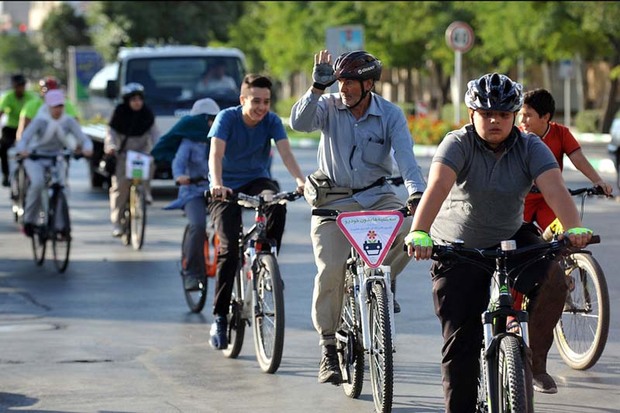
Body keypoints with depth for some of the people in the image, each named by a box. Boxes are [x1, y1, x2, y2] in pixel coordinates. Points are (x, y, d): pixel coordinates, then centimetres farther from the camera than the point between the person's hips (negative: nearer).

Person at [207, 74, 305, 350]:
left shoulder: (272, 121, -8)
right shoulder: (227, 117, -15)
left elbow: (285, 151, -21)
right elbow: (216, 153, -28)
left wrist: (300, 179, -40)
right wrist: (217, 184, -47)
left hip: (257, 181, 2)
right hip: (227, 187, -2)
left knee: (278, 204, -33)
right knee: (229, 247, -17)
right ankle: (219, 318, -10)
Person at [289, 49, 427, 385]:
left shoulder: (391, 115, -5)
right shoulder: (329, 106, -5)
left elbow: (405, 155, -17)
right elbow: (299, 123, -24)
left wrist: (417, 191, -34)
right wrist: (318, 87, -35)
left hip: (377, 195, 1)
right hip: (333, 198, -1)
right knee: (330, 272, -16)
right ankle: (329, 350, -5)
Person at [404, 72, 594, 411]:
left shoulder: (530, 148, -9)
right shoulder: (458, 144, -16)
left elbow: (554, 188, -25)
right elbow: (438, 186, -33)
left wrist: (574, 229, -45)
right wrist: (419, 233, -50)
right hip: (458, 248, -2)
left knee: (552, 280, -27)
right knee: (460, 339, -5)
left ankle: (535, 359, -7)